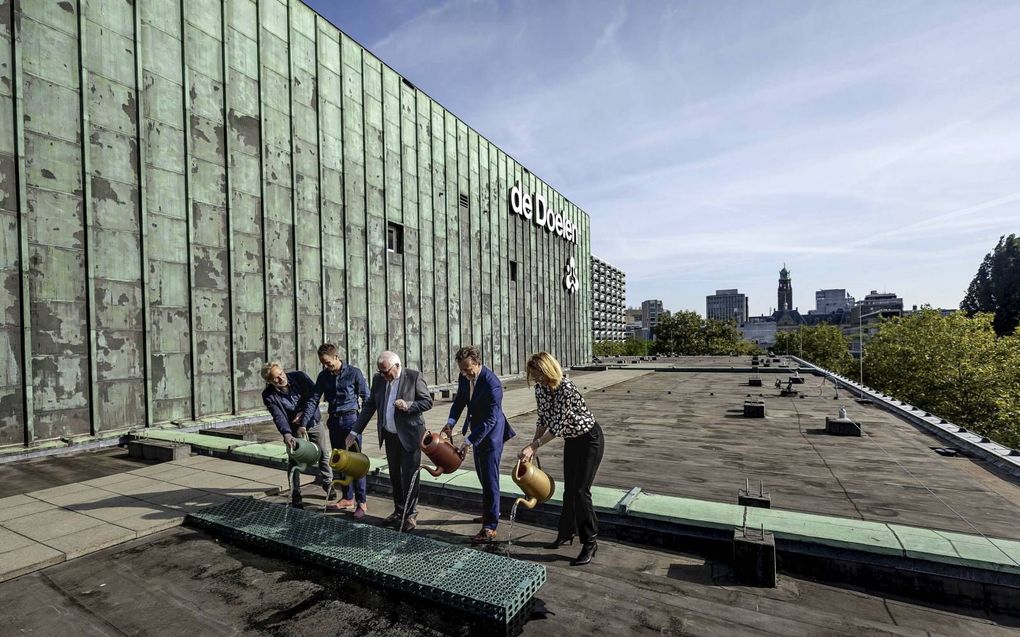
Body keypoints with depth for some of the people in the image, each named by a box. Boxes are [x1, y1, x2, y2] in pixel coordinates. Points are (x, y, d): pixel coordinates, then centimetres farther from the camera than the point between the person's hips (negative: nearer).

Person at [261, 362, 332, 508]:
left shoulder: (299, 376, -17)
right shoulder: (268, 395, -18)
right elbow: (278, 417, -27)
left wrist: (303, 413, -23)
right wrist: (286, 434, -43)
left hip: (314, 423, 1)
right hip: (294, 429, -1)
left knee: (324, 454, 7)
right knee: (293, 461, -3)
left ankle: (328, 485, 29)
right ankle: (295, 497, 11)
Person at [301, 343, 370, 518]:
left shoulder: (354, 373, -9)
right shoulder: (323, 376, 5)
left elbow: (366, 398, -5)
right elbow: (313, 400, 5)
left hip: (351, 420, -5)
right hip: (334, 421, 6)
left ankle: (362, 502, 4)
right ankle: (347, 498, 25)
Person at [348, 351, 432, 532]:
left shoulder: (414, 376, -12)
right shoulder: (378, 379, 2)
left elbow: (428, 402, -9)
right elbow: (369, 406, 7)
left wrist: (408, 405, -25)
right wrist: (355, 431, 4)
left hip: (409, 435, -5)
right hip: (389, 436, 5)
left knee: (409, 476, 2)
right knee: (395, 476, 16)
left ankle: (410, 515, 19)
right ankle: (399, 511, 33)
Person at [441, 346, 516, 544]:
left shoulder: (492, 384, -29)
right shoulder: (464, 377, -6)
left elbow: (490, 419, -27)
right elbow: (460, 401, 6)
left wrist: (469, 441, -29)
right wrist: (451, 422, -11)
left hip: (491, 434, -8)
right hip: (477, 431, 8)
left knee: (490, 479, -3)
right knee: (482, 476, 22)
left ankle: (490, 527, 7)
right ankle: (490, 512, 41)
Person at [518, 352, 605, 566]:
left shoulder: (565, 389, -32)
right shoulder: (540, 388, -7)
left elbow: (557, 425, -30)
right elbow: (543, 420, 4)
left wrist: (533, 446, -29)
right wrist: (532, 447, 0)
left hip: (589, 440, -8)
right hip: (571, 440, 8)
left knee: (580, 490, -8)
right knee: (569, 489, 16)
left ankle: (590, 543, 7)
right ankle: (566, 534, 31)